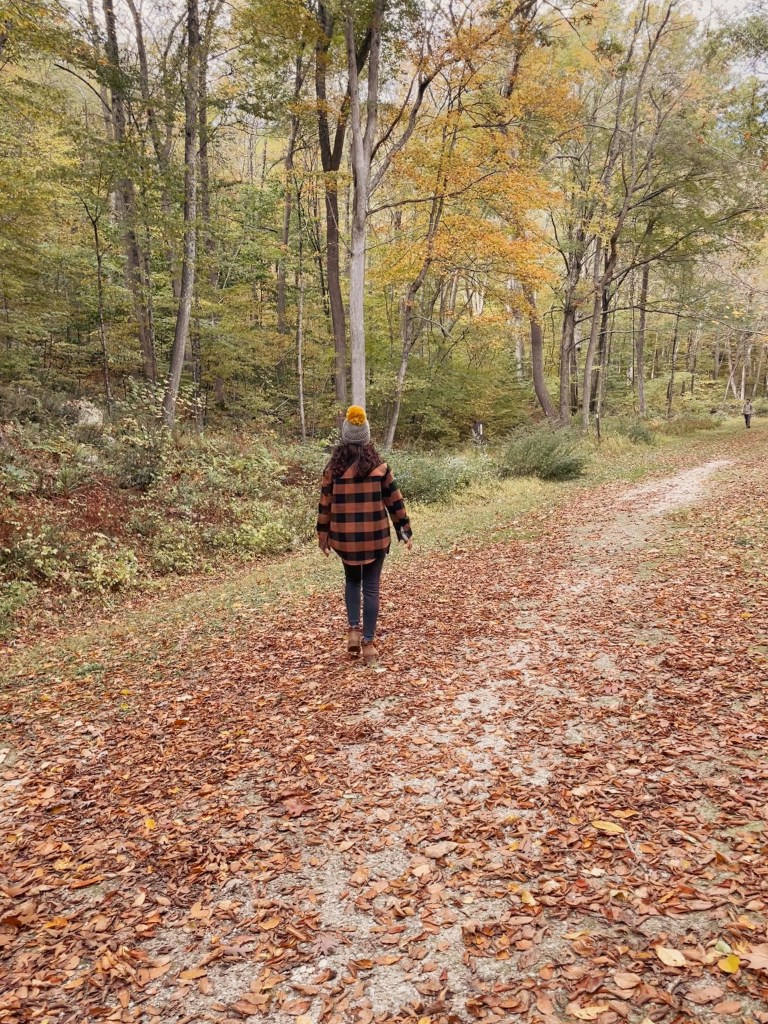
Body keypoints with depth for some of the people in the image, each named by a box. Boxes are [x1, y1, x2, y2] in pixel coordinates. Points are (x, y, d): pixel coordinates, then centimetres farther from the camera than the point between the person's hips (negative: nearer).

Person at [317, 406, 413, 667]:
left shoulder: (333, 468, -3)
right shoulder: (379, 466, -5)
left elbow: (325, 504, 1)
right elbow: (394, 501, -1)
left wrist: (323, 535, 12)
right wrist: (405, 530, 8)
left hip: (344, 537, 1)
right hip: (375, 536, -1)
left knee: (352, 580, 24)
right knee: (371, 587, 7)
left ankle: (354, 630, 13)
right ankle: (368, 643, 9)